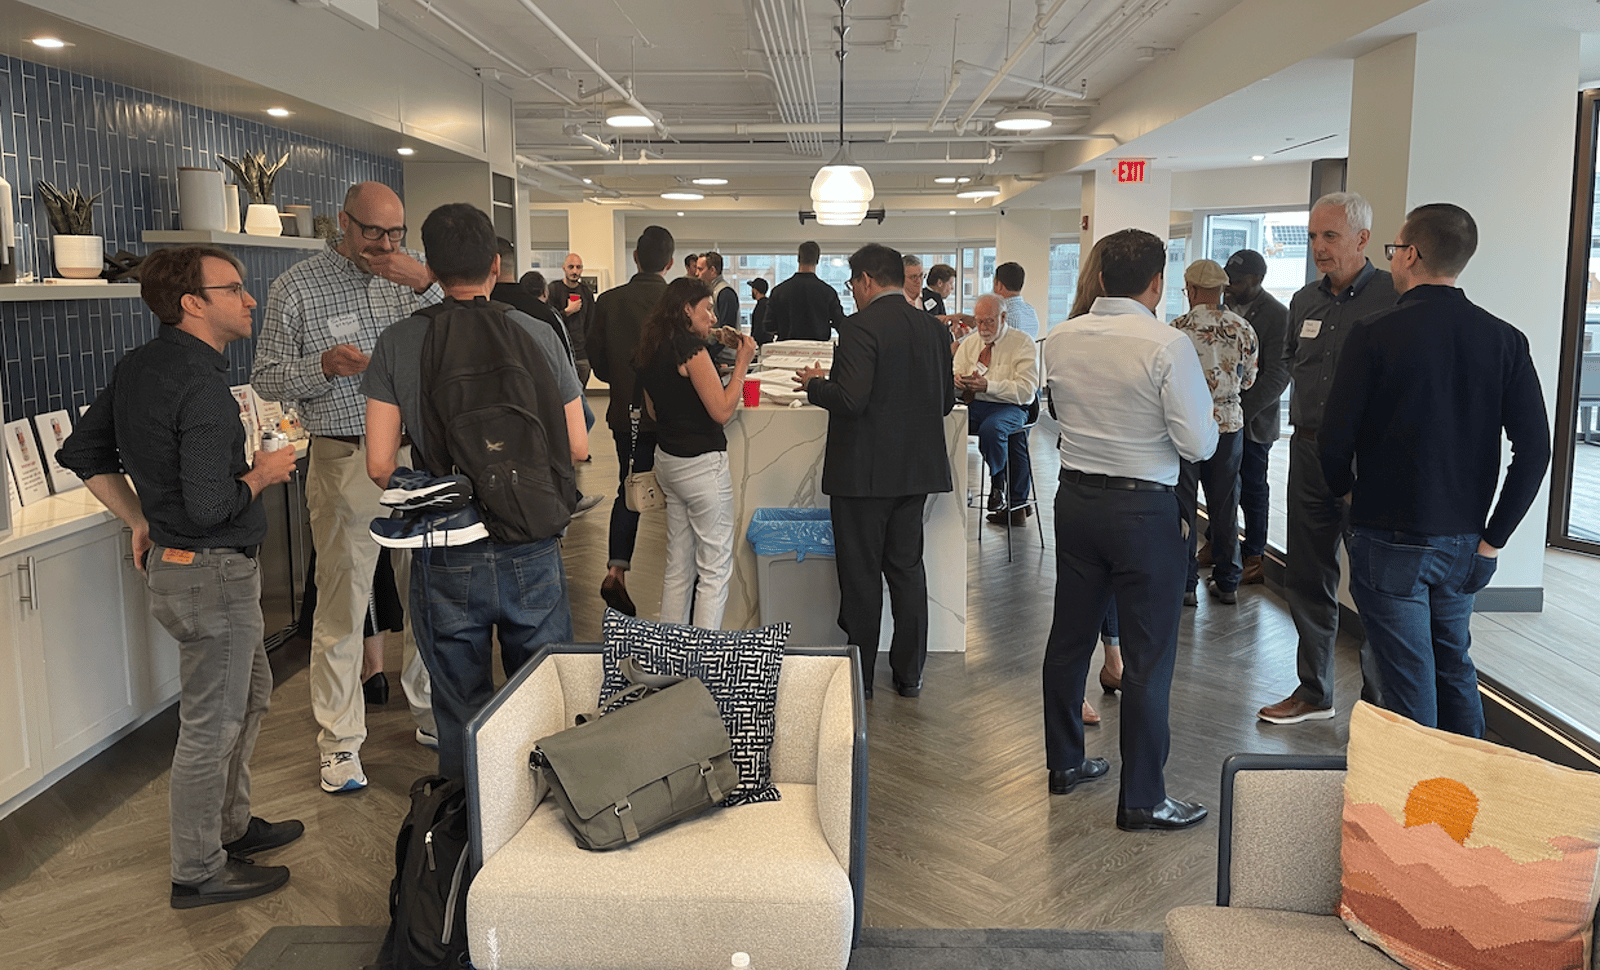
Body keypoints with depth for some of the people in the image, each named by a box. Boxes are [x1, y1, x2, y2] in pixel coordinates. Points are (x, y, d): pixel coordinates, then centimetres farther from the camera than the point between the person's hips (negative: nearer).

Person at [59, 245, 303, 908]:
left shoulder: (137, 367, 7)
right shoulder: (201, 384, -23)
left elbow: (83, 453, 16)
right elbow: (210, 505, -28)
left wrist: (141, 523, 17)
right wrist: (262, 474, -10)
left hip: (171, 560, 10)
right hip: (213, 573, -10)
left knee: (250, 694, 24)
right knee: (210, 725, 3)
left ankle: (230, 825, 38)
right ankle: (198, 873, 18)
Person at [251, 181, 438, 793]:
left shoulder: (413, 277, 8)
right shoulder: (297, 287, -1)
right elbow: (266, 378, 1)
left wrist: (426, 286, -15)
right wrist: (325, 366, -17)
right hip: (345, 461, -3)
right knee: (341, 606, 1)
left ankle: (431, 713, 29)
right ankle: (340, 744, 13)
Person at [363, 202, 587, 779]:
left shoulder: (398, 343, -7)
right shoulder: (538, 336, -5)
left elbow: (380, 464, -8)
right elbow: (577, 449, -1)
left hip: (449, 558, -1)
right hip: (532, 551, 1)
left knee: (461, 711, 13)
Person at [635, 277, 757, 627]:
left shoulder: (651, 350, 9)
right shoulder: (690, 347, -16)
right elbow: (722, 410, -18)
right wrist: (741, 363, -8)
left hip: (667, 460, 9)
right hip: (702, 464, -9)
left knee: (678, 566, 16)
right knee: (715, 568, -1)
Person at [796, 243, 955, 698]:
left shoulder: (862, 327, -16)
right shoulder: (933, 328, 6)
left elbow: (851, 399, -24)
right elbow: (946, 400, 9)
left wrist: (815, 384, -6)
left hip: (864, 471, -6)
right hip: (916, 469, 7)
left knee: (861, 575, 4)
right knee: (907, 568, 15)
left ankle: (859, 676, 15)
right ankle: (909, 673, 23)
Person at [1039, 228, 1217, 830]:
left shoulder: (1060, 339, 1)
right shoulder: (1168, 346, -17)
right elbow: (1199, 445, -16)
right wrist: (1202, 408, 4)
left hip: (1075, 498, 6)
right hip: (1144, 510, -6)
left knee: (1069, 637, 17)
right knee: (1149, 656, 4)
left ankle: (1064, 763, 33)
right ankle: (1141, 799, 13)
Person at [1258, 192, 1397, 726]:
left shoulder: (1394, 297, -10)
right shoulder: (1305, 300, 11)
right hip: (1309, 454, 7)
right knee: (1306, 578, 13)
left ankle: (1380, 705, 15)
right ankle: (1314, 691, 27)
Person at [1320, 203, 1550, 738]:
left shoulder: (1374, 334, -13)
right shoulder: (1505, 339, 0)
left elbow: (1336, 437, -12)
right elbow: (1535, 449, -3)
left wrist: (1346, 492, 9)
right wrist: (1493, 536, 4)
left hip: (1391, 539, -5)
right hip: (1463, 543, 5)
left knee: (1408, 681, 4)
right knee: (1455, 669, 21)